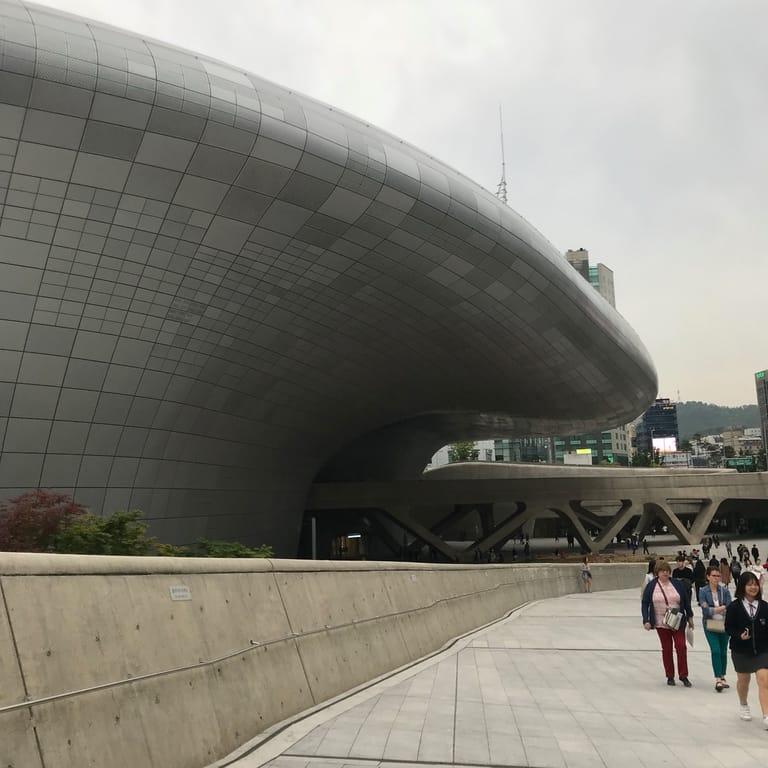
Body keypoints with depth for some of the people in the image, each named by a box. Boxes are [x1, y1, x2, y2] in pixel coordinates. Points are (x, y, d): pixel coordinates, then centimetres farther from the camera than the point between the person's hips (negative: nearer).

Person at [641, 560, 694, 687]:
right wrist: (646, 620, -9)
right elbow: (644, 603, -1)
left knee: (681, 647, -4)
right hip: (661, 624, 0)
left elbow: (686, 601, 7)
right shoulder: (651, 586, -3)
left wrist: (690, 617, 10)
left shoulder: (678, 584, -2)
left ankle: (683, 676, 9)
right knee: (666, 649, 7)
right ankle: (670, 676, 18)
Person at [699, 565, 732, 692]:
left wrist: (713, 609, -17)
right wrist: (721, 608, -14)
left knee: (723, 651, 11)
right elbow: (705, 610, -11)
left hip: (724, 625, 2)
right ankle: (718, 679, -9)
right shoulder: (703, 591, -5)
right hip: (710, 626, -2)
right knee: (715, 650, -12)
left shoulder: (724, 590, 0)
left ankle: (722, 677, 26)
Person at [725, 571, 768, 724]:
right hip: (741, 651, 0)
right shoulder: (734, 607, -11)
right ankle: (743, 705, 43)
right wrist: (740, 635, -26)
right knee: (743, 679, 17)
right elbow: (728, 628, -8)